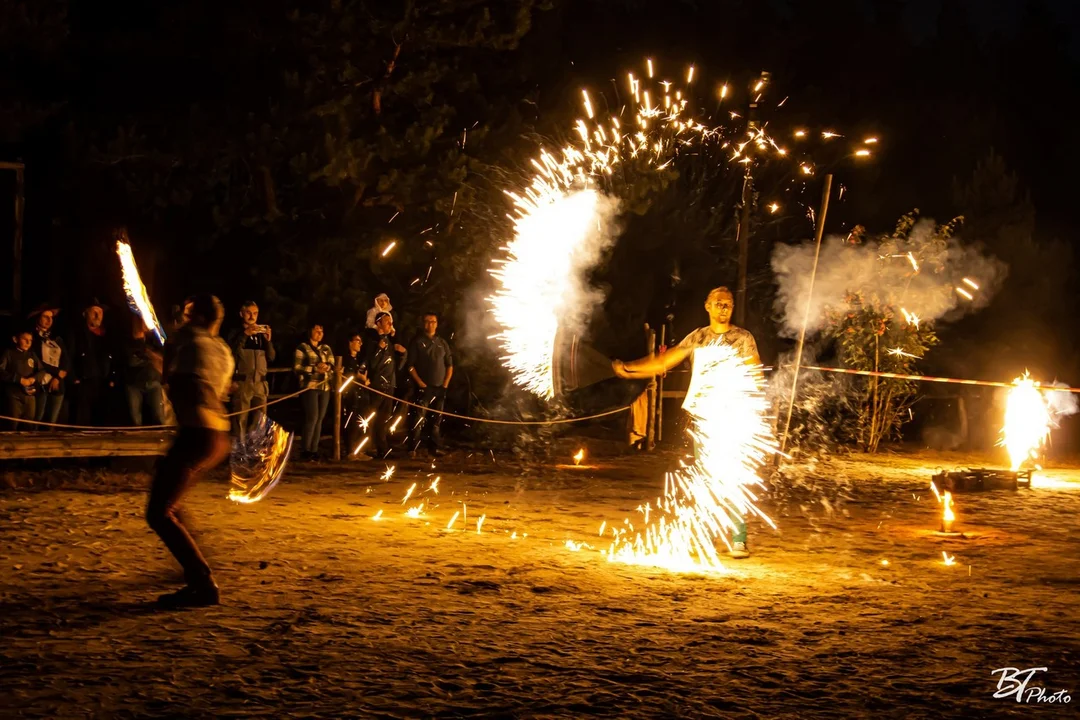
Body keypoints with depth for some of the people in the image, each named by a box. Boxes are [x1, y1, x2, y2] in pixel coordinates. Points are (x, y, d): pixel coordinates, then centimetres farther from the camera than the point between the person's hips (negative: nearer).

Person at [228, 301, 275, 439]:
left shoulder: (261, 334, 15)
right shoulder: (236, 333, 4)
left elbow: (271, 357, 9)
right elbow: (232, 354, -12)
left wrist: (268, 340, -7)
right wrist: (245, 335, -18)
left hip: (260, 383, 4)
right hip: (242, 383, -4)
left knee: (259, 421, 4)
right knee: (241, 420, -7)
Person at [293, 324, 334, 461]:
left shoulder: (326, 348, 17)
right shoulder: (302, 348, 1)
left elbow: (333, 365, 12)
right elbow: (297, 368, -7)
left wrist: (327, 367, -11)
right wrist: (315, 369, -15)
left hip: (325, 387, 5)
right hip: (310, 386, -5)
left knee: (320, 419, 3)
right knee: (312, 417, -13)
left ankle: (314, 450, 7)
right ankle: (306, 450, -7)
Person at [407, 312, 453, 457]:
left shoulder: (442, 343, 13)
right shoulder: (417, 342, 1)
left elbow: (449, 365, 16)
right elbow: (410, 365, -3)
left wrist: (446, 383, 5)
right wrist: (419, 382, -10)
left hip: (440, 388, 5)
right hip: (423, 387, -4)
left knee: (436, 419, 8)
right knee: (419, 418, -13)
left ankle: (433, 447, 16)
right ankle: (412, 448, -12)